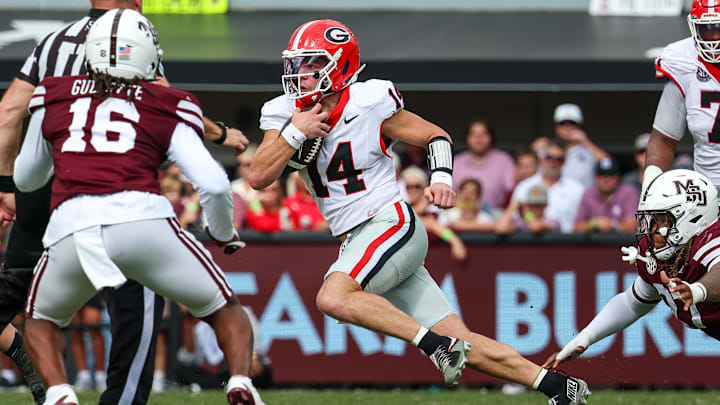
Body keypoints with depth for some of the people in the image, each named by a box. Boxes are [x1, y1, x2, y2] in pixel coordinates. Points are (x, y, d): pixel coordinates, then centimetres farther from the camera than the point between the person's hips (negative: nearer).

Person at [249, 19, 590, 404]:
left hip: (392, 224, -6)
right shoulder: (285, 113, 5)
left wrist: (441, 179, -17)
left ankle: (434, 344, -25)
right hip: (356, 241, 6)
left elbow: (435, 135, 1)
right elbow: (258, 177, -3)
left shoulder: (368, 104, -9)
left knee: (333, 297, -32)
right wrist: (295, 133, -14)